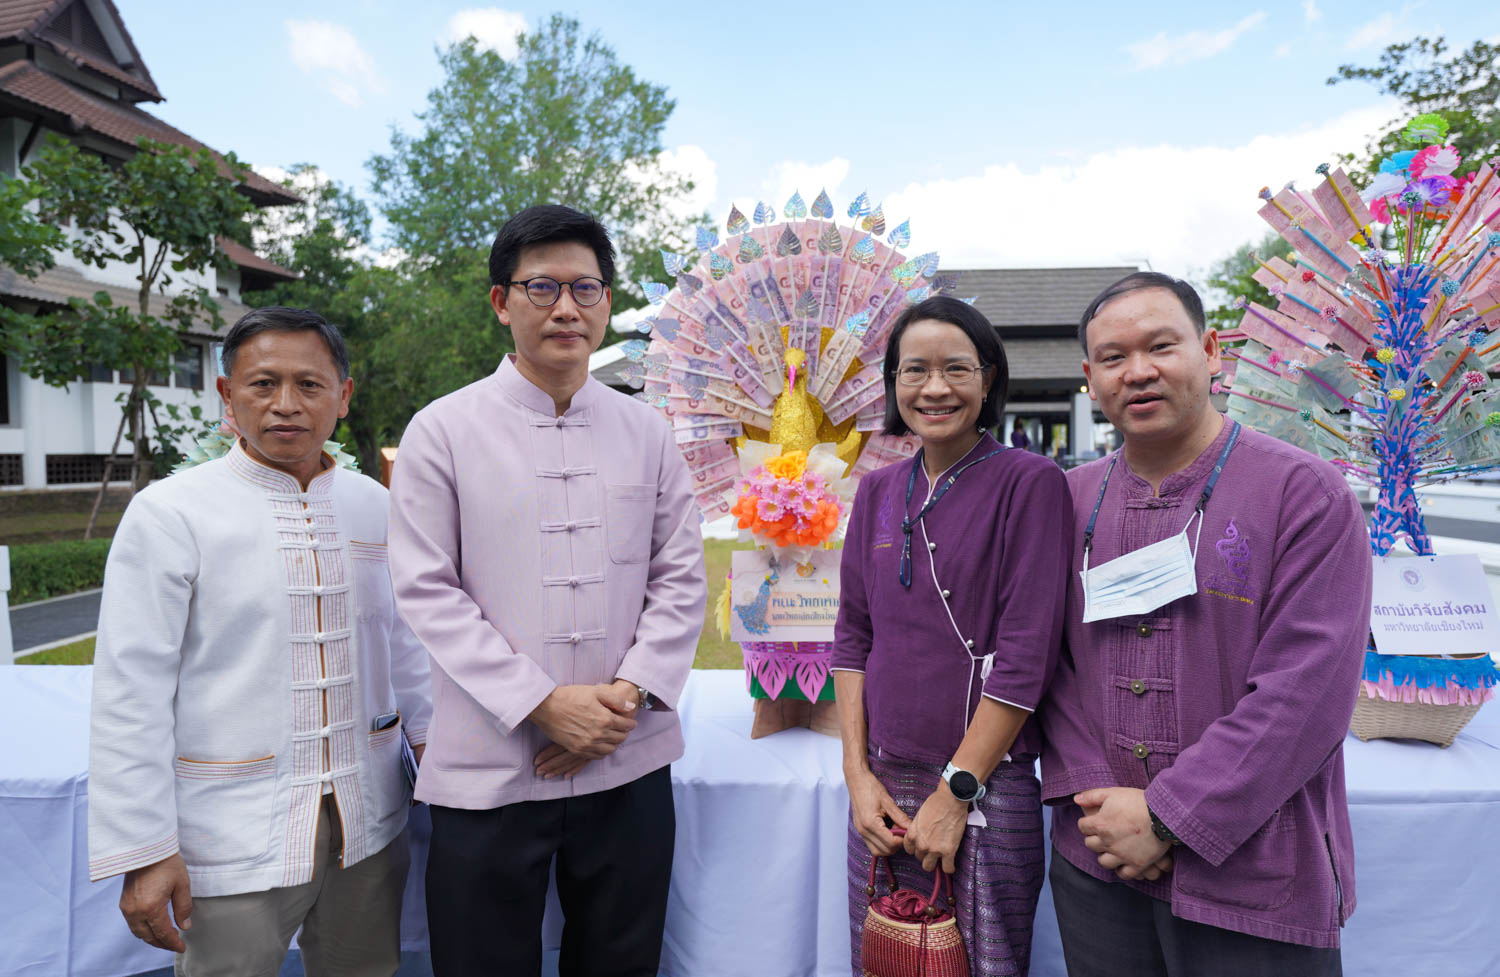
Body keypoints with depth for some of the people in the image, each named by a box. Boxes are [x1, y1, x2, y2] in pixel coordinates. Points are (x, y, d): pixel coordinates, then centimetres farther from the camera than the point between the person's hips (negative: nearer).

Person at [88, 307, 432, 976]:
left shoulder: (374, 506, 3)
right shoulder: (169, 514, -9)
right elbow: (131, 695, -10)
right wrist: (143, 850, -10)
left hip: (369, 824, 4)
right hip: (233, 842, -4)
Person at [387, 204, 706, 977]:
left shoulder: (645, 431, 5)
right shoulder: (442, 431, -3)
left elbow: (680, 578, 5)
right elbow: (427, 591, -7)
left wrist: (630, 693, -8)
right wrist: (543, 704, -13)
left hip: (630, 762, 3)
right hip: (487, 770, -2)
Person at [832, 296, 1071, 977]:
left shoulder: (1029, 482, -9)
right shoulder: (878, 492, 7)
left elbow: (1026, 653, -13)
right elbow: (853, 636, 8)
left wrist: (955, 791, -12)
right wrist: (858, 773, 0)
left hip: (986, 789, -4)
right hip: (883, 790, 4)